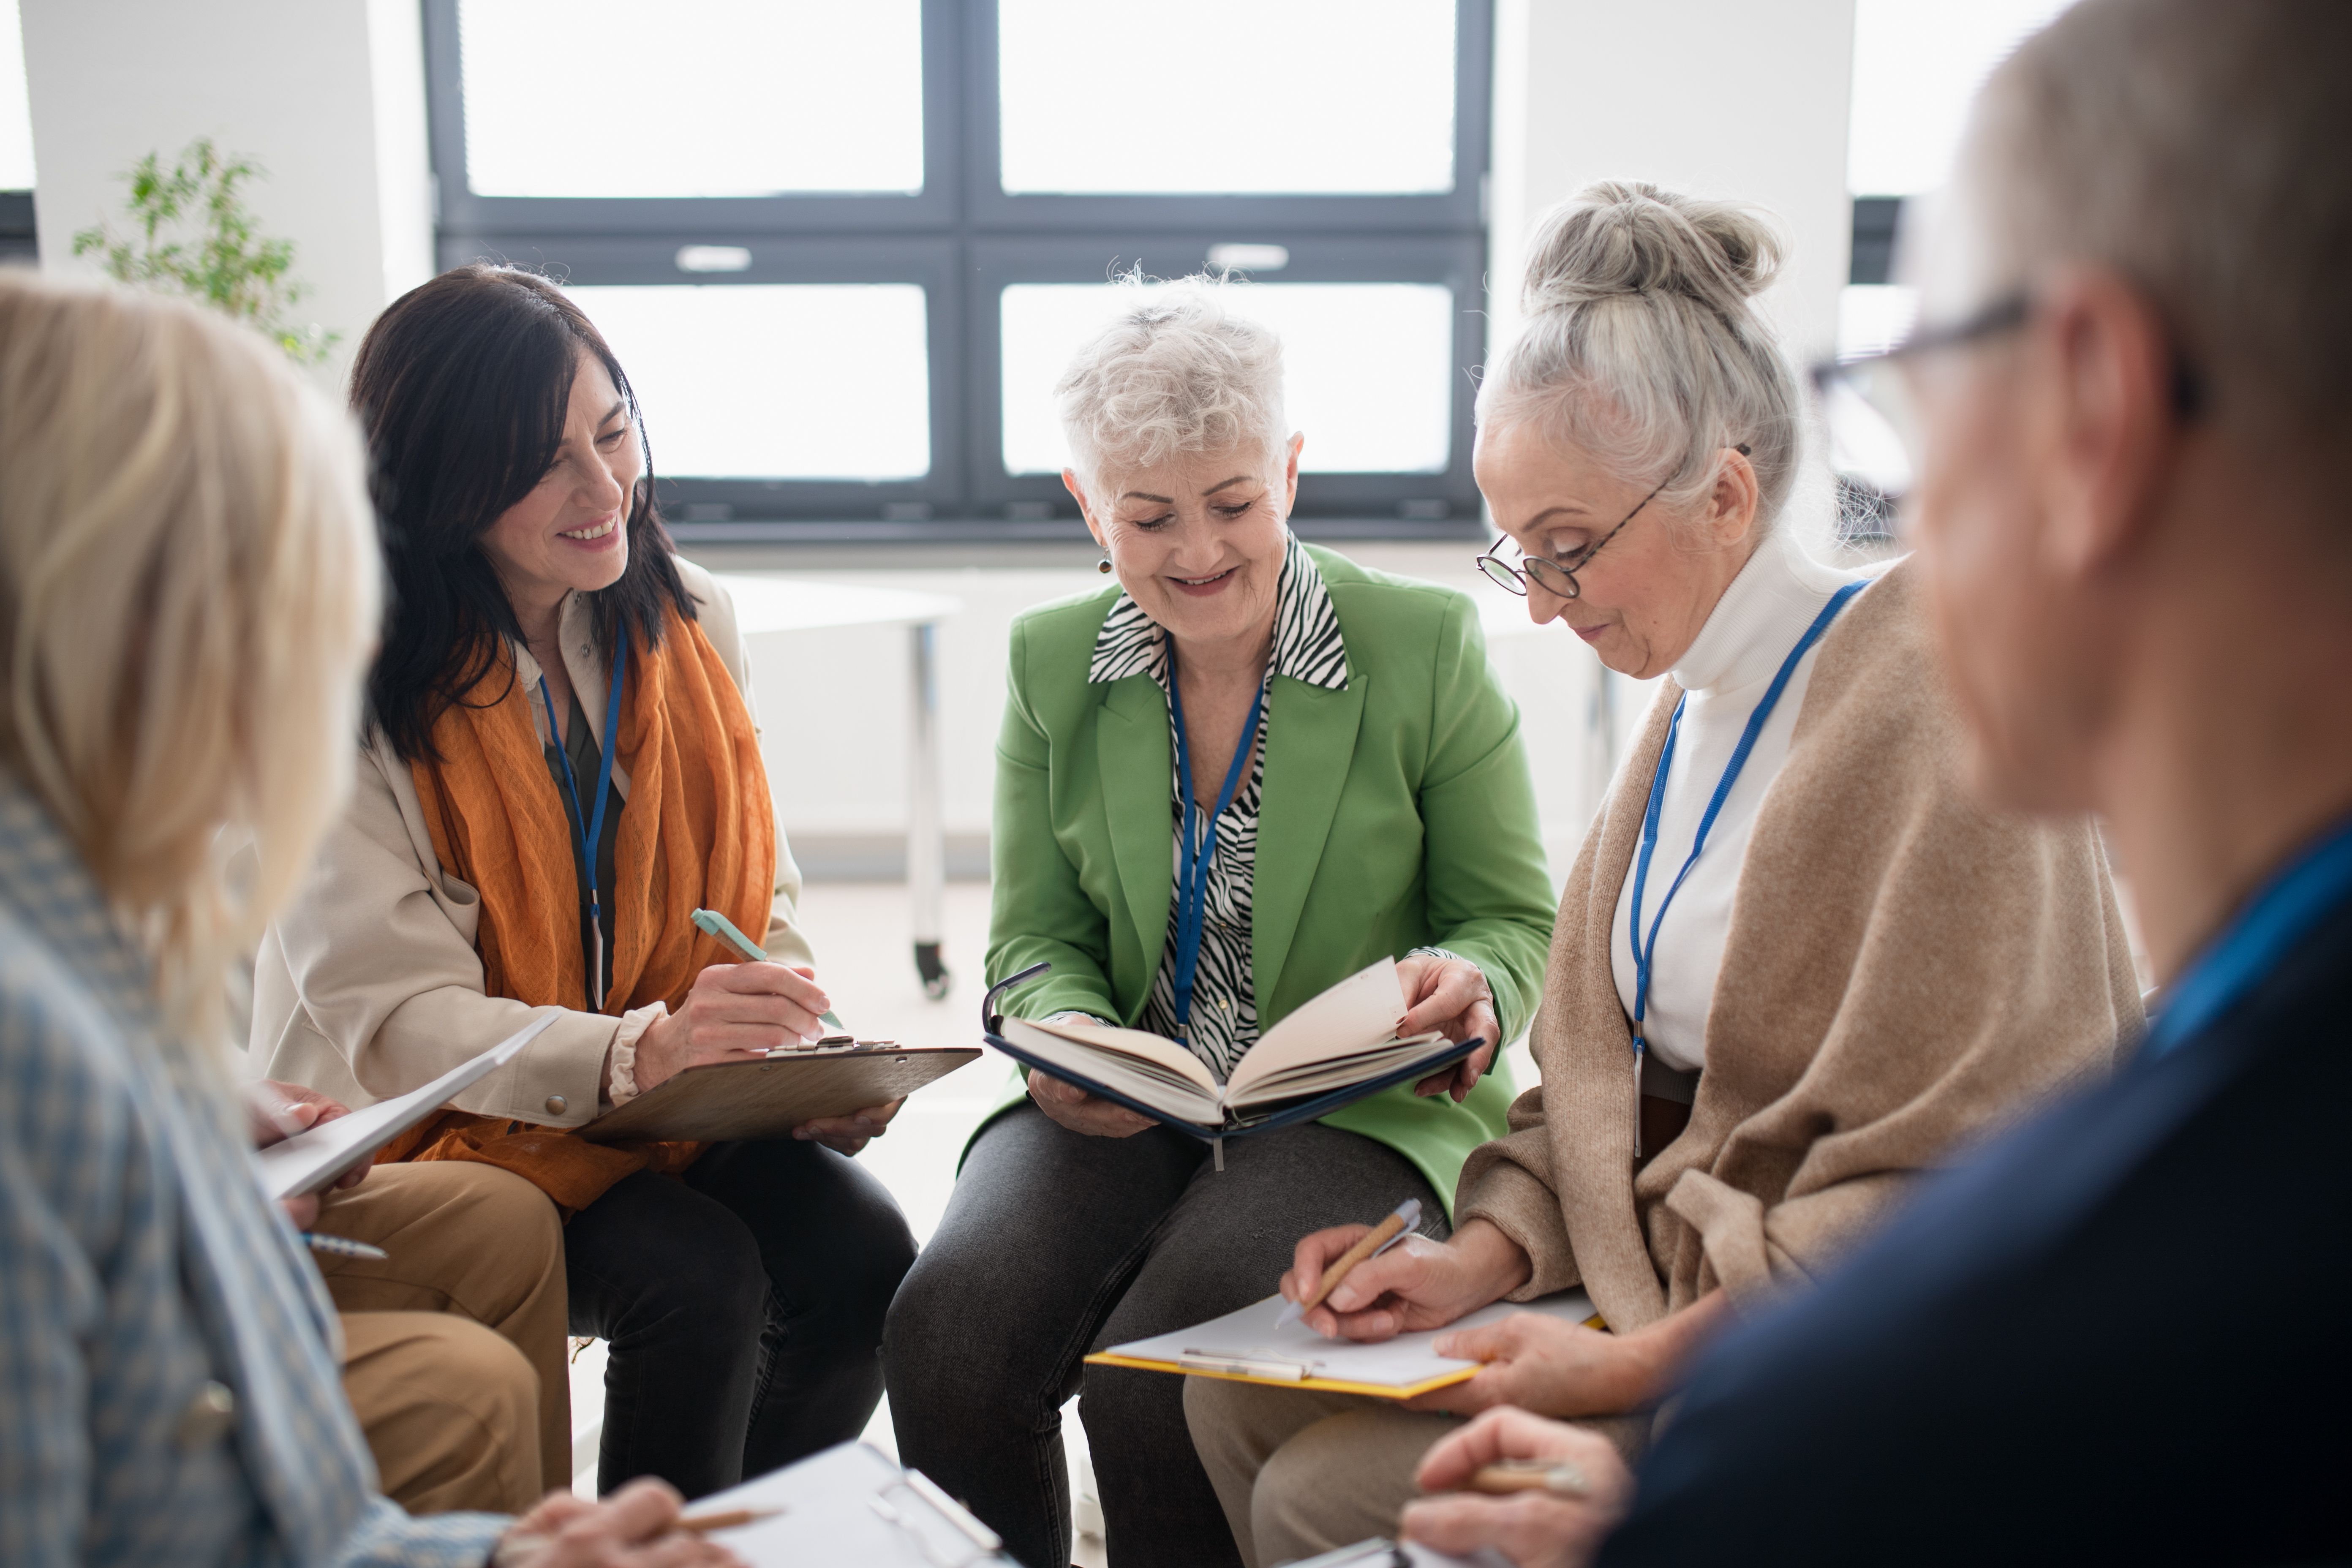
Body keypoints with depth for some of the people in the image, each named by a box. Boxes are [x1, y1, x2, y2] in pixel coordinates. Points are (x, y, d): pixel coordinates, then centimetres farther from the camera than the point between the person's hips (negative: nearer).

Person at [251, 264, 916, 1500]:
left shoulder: (691, 625, 2)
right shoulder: (349, 695, -15)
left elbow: (761, 909, 6)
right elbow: (390, 1019, -20)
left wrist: (808, 1061, -16)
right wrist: (636, 1051, -37)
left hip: (673, 1102, 5)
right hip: (431, 1130, -4)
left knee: (862, 1249, -19)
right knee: (701, 1279, -27)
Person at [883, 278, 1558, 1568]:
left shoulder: (1426, 648, -3)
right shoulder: (1052, 665, 6)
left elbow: (1514, 920, 4)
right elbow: (1036, 938, 10)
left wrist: (1465, 985, -20)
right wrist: (1067, 1041, -13)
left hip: (1365, 1112, -3)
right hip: (1122, 1113, 3)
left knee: (1155, 1369, -28)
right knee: (949, 1327, -25)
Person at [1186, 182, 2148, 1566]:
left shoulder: (1934, 703, -19)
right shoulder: (1696, 709, 10)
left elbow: (1952, 1197, -22)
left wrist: (1637, 1365, -21)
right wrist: (1488, 1253, -4)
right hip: (1661, 1282, 8)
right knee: (1243, 1398, 2)